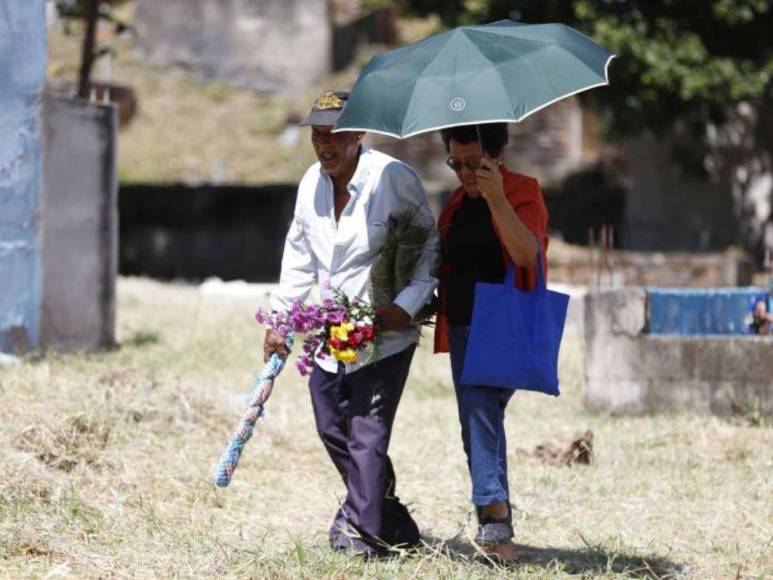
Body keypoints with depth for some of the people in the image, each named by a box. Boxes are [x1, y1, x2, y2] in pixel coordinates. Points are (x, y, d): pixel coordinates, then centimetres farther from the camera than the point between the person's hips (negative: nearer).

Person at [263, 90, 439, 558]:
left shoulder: (393, 178, -14)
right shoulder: (311, 183, 6)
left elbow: (430, 246, -6)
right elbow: (299, 259, 17)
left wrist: (406, 307, -16)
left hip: (385, 333, -7)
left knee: (367, 432, -10)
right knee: (332, 428, 10)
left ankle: (362, 531, 0)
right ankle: (395, 527, 22)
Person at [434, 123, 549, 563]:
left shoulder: (524, 192, -5)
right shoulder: (457, 203, 16)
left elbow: (526, 254, -23)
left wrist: (496, 199, -31)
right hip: (463, 328, 8)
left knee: (480, 405, -26)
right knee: (478, 418, 8)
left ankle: (495, 514, -34)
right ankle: (497, 527, 15)